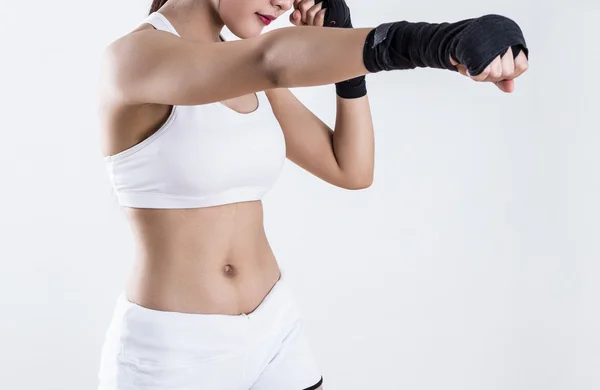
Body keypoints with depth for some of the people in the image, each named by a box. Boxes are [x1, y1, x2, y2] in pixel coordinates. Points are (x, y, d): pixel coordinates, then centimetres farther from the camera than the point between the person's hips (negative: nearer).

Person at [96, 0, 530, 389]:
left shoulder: (247, 75, 6)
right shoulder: (132, 58, -19)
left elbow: (352, 170, 6)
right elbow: (272, 60, -39)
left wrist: (340, 44, -4)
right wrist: (441, 41, -52)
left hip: (271, 332, 7)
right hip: (170, 350, -6)